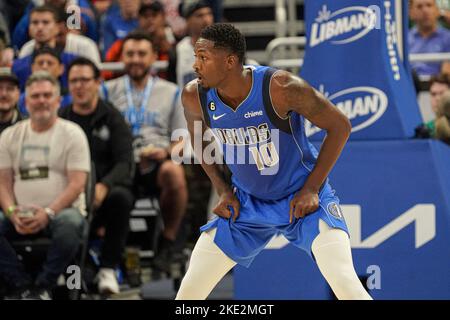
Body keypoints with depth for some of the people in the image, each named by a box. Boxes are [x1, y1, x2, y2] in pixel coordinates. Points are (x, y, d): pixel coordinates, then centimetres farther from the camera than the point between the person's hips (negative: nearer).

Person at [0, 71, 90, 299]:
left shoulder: (72, 134, 3)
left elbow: (77, 184, -6)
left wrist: (48, 213, -20)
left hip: (62, 210, -3)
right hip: (20, 217, 3)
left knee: (69, 224, -39)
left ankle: (43, 287, -22)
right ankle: (23, 286, -17)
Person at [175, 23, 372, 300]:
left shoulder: (280, 88, -28)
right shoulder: (195, 96, -14)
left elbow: (340, 126, -17)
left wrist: (311, 189, -18)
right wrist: (224, 191, 0)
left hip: (303, 197, -4)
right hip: (246, 203, 4)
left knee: (345, 284, -22)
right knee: (189, 291, 0)